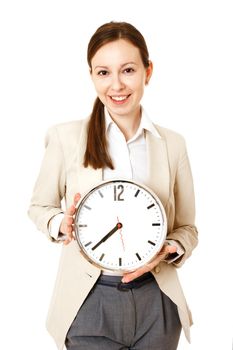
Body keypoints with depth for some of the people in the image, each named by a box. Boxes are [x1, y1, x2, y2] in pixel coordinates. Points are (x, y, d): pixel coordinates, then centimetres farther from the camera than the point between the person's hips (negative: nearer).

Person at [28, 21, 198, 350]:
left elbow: (187, 227, 8)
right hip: (90, 302, -2)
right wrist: (62, 224, -15)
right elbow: (39, 206, 6)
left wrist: (169, 250, -13)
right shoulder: (65, 137, -7)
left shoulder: (173, 144, -1)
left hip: (155, 301, 2)